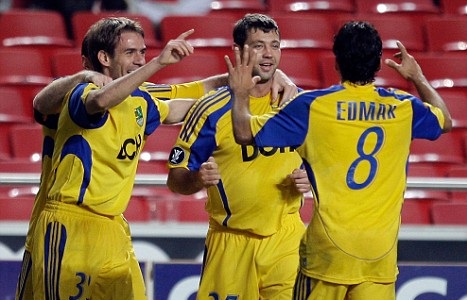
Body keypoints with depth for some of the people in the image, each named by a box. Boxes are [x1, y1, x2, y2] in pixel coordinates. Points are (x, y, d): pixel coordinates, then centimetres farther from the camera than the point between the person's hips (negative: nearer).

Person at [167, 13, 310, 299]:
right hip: (231, 241, -2)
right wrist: (197, 179, -25)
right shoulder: (212, 109, -5)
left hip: (287, 237, 2)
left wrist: (309, 178, -4)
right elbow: (175, 179, -3)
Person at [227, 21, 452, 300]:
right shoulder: (403, 107, 3)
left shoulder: (312, 106, -6)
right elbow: (445, 121, 26)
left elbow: (246, 132, -4)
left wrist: (241, 93, 14)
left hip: (329, 245, -2)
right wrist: (418, 78, 39)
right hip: (381, 249, 2)